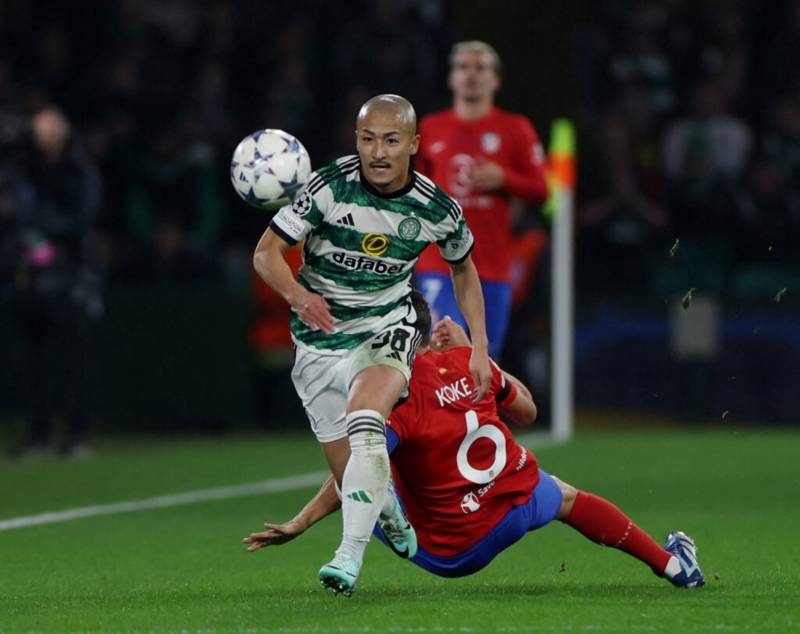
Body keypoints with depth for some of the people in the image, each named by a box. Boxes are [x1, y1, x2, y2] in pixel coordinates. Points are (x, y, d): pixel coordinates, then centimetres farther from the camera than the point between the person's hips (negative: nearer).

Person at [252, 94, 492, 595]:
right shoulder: (331, 186, -17)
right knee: (352, 475, 2)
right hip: (321, 339, 1)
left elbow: (464, 269, 11)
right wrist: (297, 294, -36)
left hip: (387, 331, -1)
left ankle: (351, 554, -35)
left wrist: (480, 348, 4)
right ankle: (391, 510, 39)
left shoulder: (437, 209, -10)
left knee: (363, 421, -33)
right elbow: (266, 252, -15)